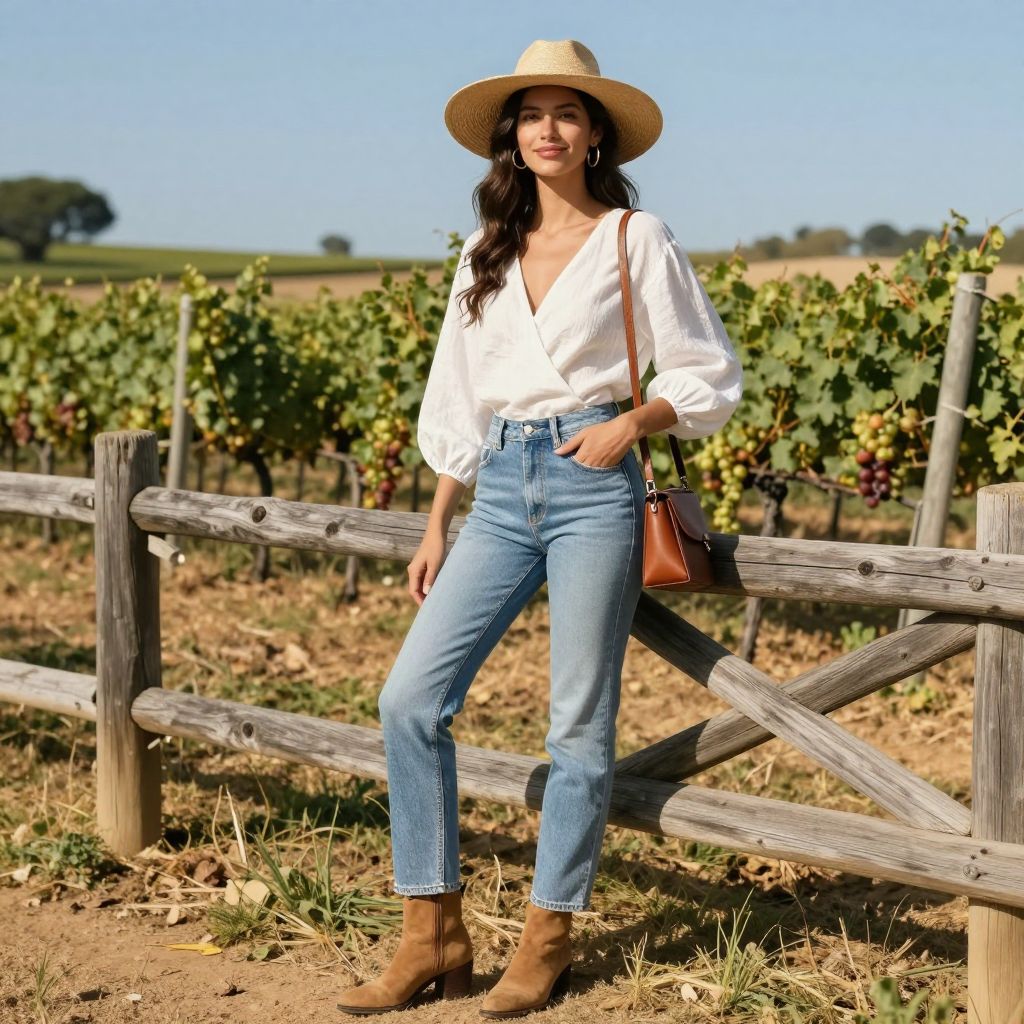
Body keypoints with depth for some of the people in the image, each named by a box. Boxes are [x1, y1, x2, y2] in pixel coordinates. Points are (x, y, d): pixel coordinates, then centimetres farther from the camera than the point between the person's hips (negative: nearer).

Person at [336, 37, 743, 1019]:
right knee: (411, 696, -5)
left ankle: (548, 938, 14)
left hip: (592, 486, -5)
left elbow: (710, 375, 4)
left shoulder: (638, 239, 2)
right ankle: (433, 934, 4)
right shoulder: (486, 254, 15)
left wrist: (631, 421, -14)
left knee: (578, 723, -1)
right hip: (500, 492, 5)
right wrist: (435, 529, 13)